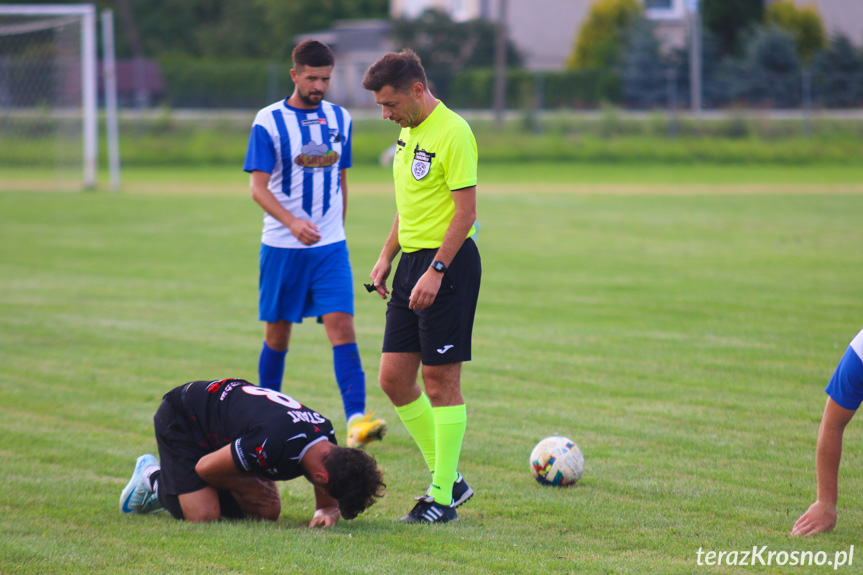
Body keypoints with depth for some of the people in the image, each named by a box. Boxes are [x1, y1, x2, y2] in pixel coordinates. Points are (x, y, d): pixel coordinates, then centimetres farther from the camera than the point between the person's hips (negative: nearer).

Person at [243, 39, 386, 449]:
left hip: (330, 246, 2)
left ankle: (356, 419, -21)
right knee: (278, 330, 7)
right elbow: (258, 186, -11)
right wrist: (292, 222, -26)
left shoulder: (340, 119, 8)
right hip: (282, 246, -2)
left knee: (341, 325, -12)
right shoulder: (269, 121, -6)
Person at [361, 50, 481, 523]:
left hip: (448, 262, -9)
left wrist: (436, 270, -23)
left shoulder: (451, 133, -15)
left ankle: (443, 496, 1)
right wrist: (386, 257, 18)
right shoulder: (409, 132, 14)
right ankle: (446, 477, 18)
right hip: (413, 262, 9)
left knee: (440, 378, -5)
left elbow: (465, 212, -19)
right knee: (394, 377, 7)